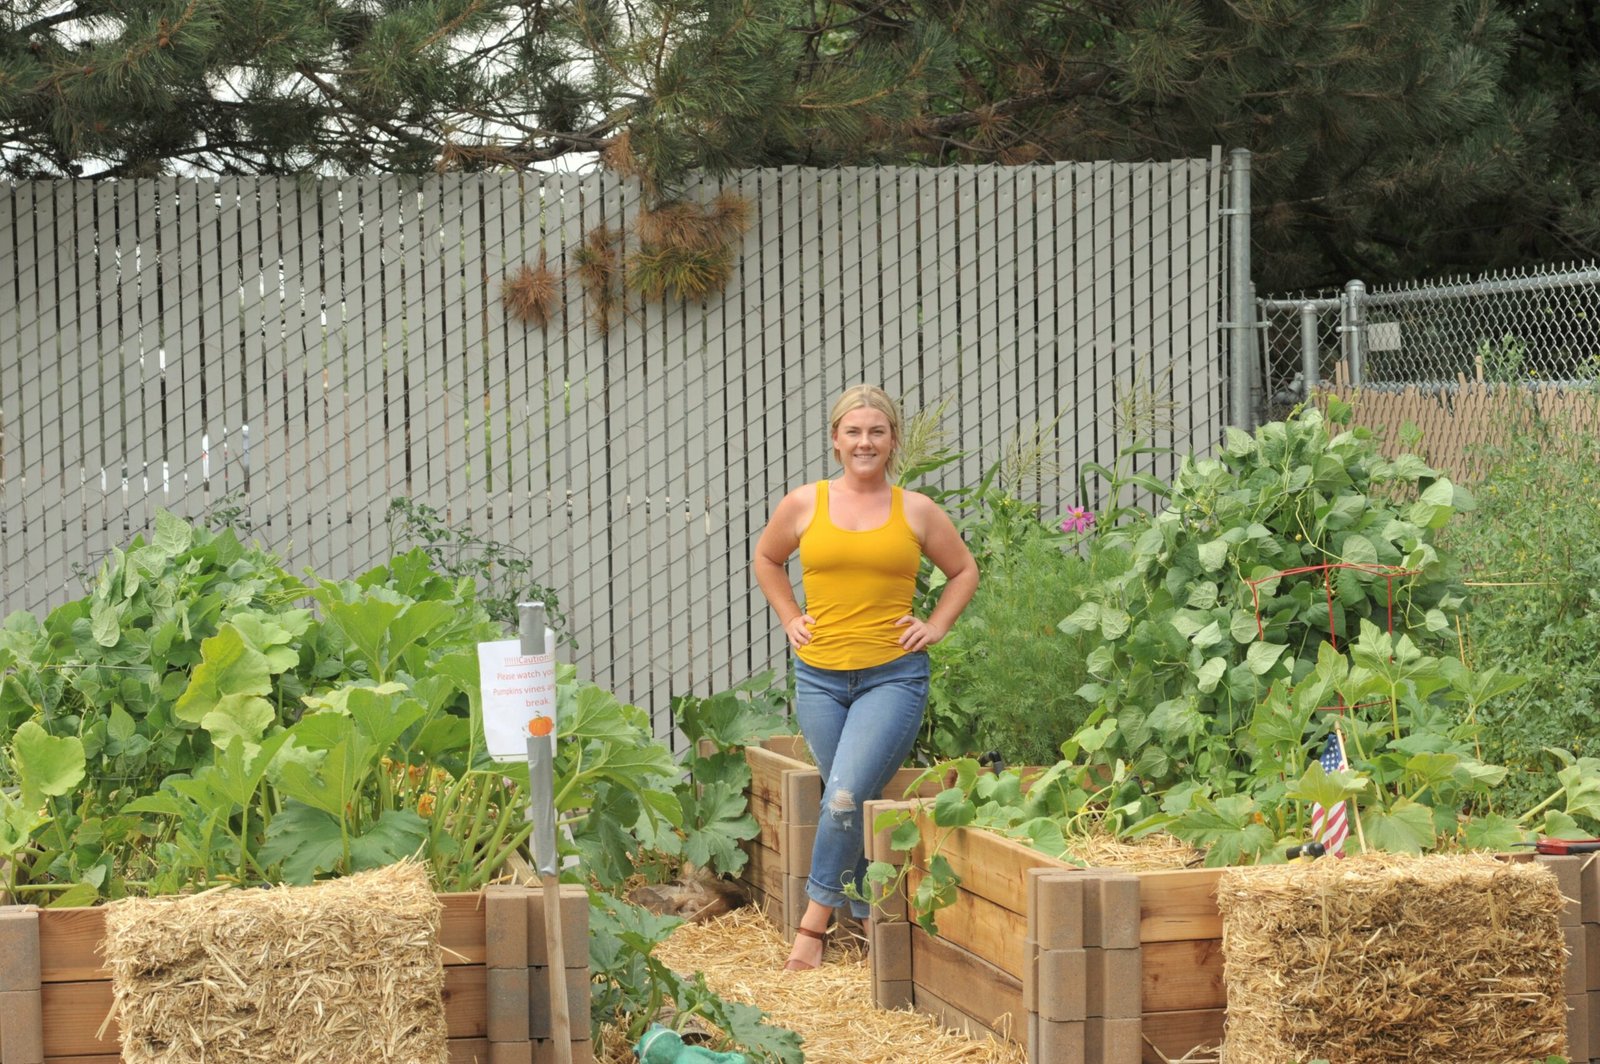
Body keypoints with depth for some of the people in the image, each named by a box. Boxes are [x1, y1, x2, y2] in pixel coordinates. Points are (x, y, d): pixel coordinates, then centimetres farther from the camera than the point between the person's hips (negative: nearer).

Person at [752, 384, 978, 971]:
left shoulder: (917, 511, 3)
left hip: (892, 676, -2)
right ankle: (874, 921, 18)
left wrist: (936, 626, 6)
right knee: (855, 805, 6)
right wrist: (790, 618, 12)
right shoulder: (804, 504, 5)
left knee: (846, 798, -16)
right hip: (819, 676, 2)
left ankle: (814, 922, -7)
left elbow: (963, 571, 19)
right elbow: (766, 559, 23)